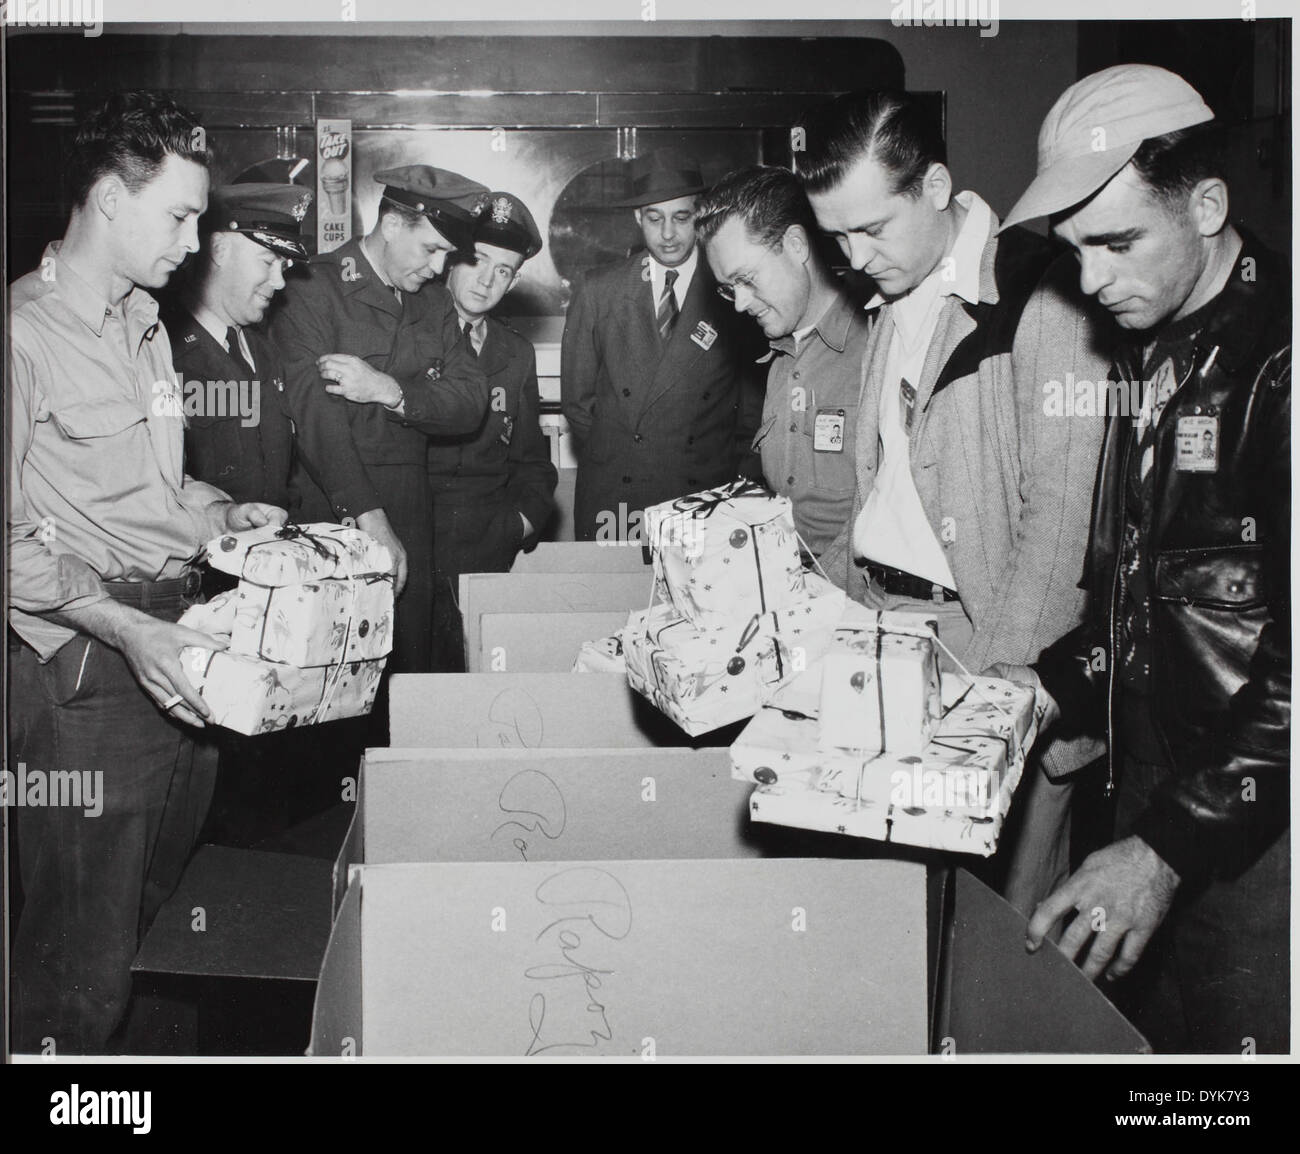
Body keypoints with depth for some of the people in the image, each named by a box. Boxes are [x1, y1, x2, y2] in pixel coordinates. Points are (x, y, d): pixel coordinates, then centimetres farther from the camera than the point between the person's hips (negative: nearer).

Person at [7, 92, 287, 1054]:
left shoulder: (144, 322, 16)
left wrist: (224, 514, 9)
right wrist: (125, 628, -24)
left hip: (169, 639, 8)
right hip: (81, 668, -8)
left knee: (160, 898, 17)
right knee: (82, 960, 0)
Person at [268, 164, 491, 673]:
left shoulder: (433, 301, 14)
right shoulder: (313, 291, -7)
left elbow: (471, 403, 4)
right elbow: (315, 416, -18)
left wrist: (388, 391, -15)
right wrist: (370, 518, -26)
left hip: (411, 521, 6)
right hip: (332, 515, -5)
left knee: (412, 675, 7)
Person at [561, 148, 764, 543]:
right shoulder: (595, 292, 6)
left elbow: (753, 407, 7)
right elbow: (577, 397, 11)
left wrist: (741, 492, 4)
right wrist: (608, 463, 7)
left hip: (706, 500, -1)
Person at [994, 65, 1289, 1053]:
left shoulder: (1277, 360, -17)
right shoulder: (1149, 352, 10)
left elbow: (1296, 658, -22)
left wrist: (1172, 847, -22)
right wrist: (1052, 684, 4)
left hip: (1251, 847, -7)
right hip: (1156, 798, 7)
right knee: (1142, 1036, 15)